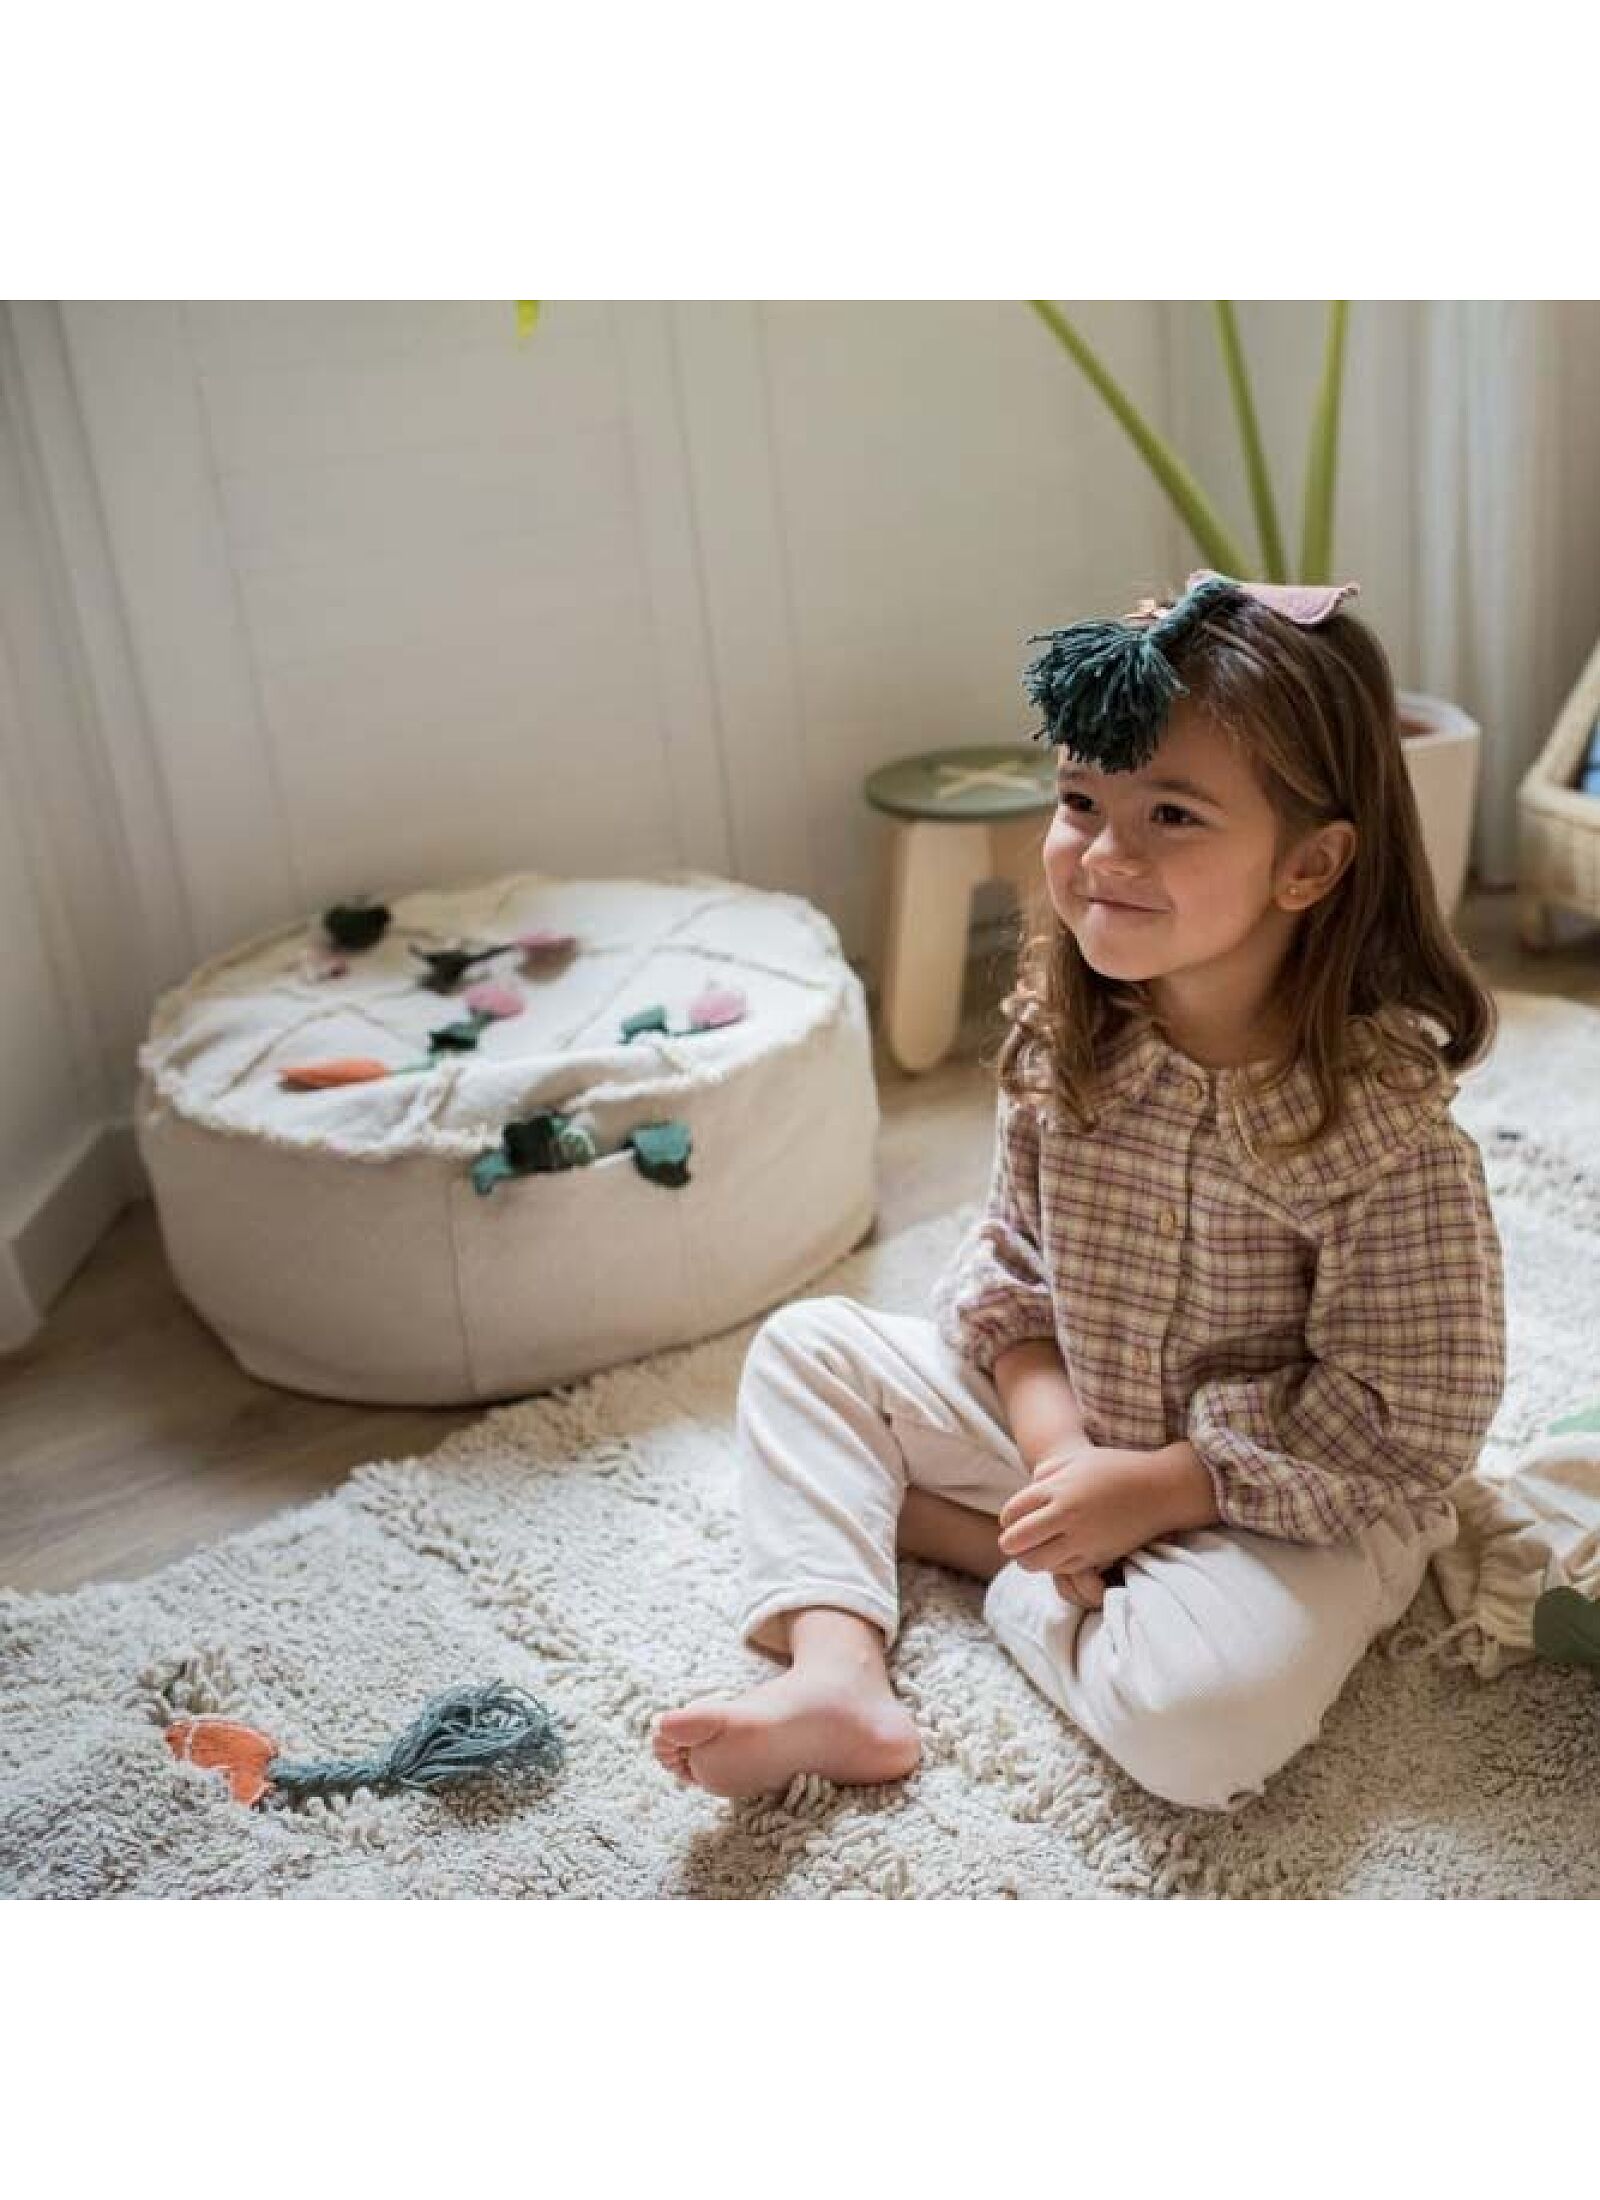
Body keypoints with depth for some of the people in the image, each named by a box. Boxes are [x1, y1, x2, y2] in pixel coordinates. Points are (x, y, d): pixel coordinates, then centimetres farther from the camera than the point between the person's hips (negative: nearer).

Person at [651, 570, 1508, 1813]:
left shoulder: (1385, 1116, -26)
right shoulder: (1061, 1039, -9)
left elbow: (1411, 1427, -21)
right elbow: (1011, 1268, 0)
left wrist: (1151, 1490, -21)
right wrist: (1057, 1448, -16)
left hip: (1282, 1496, -5)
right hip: (1068, 1422, 6)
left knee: (1202, 1714, -32)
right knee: (808, 1349, 2)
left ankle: (979, 1547, -4)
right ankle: (837, 1674, -14)